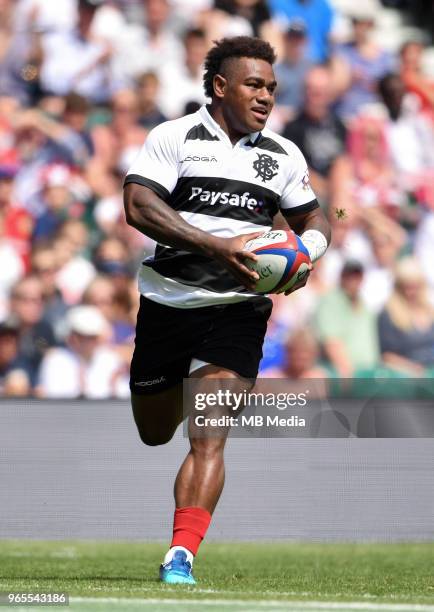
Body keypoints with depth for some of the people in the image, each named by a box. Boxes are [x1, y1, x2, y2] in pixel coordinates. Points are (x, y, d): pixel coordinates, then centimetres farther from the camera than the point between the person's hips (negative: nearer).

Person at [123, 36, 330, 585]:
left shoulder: (283, 156, 9)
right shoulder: (174, 138, -4)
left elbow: (314, 219, 23)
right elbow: (138, 205, -18)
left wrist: (306, 252, -3)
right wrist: (218, 246, -28)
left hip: (237, 311, 1)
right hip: (167, 303, -1)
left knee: (207, 440, -15)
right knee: (154, 435, 16)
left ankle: (181, 559, -19)